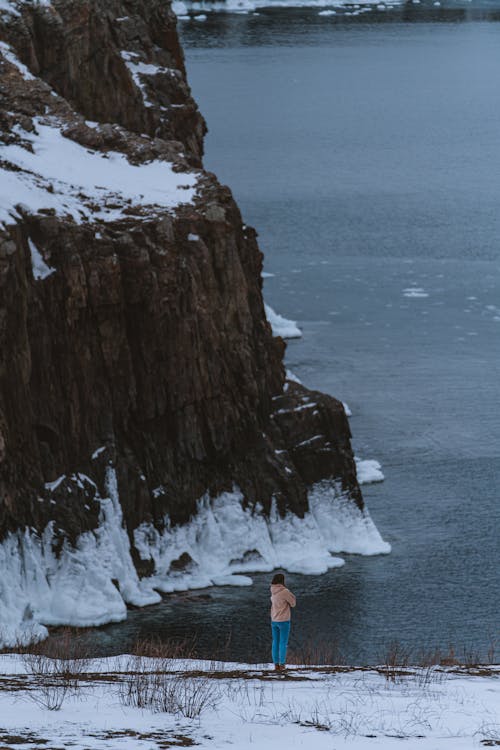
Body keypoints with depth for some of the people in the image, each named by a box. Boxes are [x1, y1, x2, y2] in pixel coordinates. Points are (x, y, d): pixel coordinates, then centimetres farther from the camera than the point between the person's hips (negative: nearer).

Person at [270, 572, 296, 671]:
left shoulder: (273, 591, 1)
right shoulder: (284, 592, -17)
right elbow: (293, 603, -8)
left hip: (274, 621, 6)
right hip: (284, 621, -6)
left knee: (275, 643, 11)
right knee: (283, 643, 1)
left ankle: (276, 664, 12)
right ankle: (282, 665, -1)